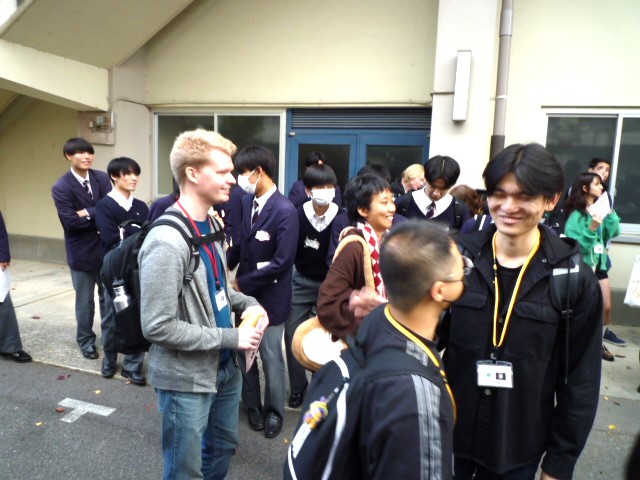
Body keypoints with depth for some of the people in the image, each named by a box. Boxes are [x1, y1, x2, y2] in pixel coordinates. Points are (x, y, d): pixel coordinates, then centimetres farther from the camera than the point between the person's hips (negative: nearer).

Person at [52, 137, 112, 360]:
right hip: (81, 251, -3)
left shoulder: (102, 178, 0)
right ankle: (86, 340, 29)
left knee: (108, 296, 15)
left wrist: (88, 213, -19)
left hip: (106, 247, 3)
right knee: (85, 300, 11)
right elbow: (71, 222, -19)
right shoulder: (61, 187, -11)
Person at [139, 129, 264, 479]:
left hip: (224, 368, 8)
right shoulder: (166, 242, -26)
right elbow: (157, 327, -26)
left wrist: (246, 303, -3)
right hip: (186, 378, -8)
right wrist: (230, 337, -22)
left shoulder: (210, 224, 2)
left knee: (224, 445, 27)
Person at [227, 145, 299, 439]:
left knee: (271, 357, 10)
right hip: (243, 292, 6)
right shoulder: (246, 202, 1)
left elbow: (281, 262, -21)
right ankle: (252, 405, 37)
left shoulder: (285, 211, -19)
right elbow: (240, 243, 8)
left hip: (269, 296, -6)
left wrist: (243, 283, -15)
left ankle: (274, 411, 31)